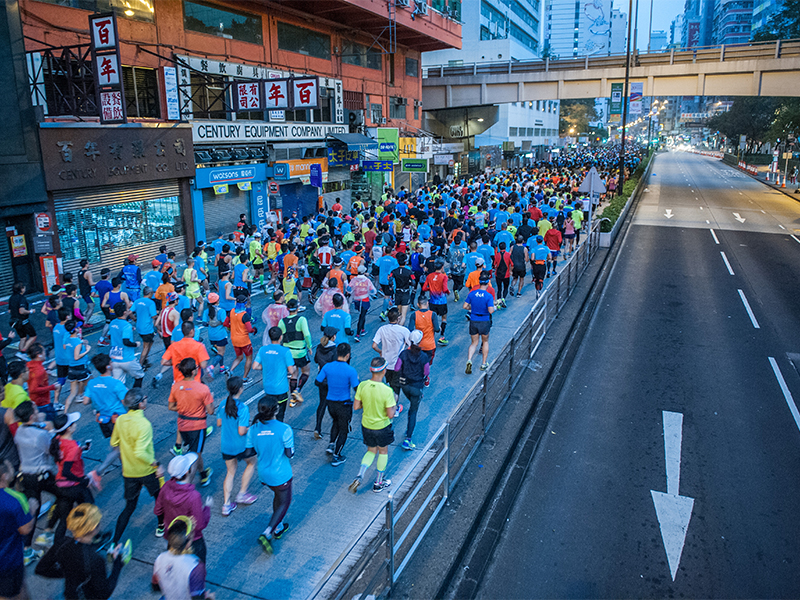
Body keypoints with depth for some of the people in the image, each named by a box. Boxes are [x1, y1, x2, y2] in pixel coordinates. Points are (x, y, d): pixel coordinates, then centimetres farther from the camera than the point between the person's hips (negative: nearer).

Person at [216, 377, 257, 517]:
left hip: (225, 445, 5)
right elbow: (242, 432, -24)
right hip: (241, 446, -5)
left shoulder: (223, 404, -7)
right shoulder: (242, 409, -26)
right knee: (251, 463, 24)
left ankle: (226, 505, 19)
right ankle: (242, 494, 27)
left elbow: (219, 423, 4)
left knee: (230, 472, 20)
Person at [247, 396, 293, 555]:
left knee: (278, 496, 29)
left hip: (264, 474, 5)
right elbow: (290, 453, -18)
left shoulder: (253, 430, -13)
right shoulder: (284, 429, -26)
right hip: (281, 475, -5)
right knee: (284, 503, 15)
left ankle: (278, 527, 42)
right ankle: (266, 534, 2)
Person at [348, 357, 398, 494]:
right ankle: (379, 483, 34)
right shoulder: (387, 390, -27)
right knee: (383, 451, 20)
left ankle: (359, 476, 5)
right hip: (382, 427, -4)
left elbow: (356, 406, -5)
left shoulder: (362, 385, -15)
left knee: (371, 451, 25)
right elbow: (390, 415, -22)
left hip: (366, 425, 4)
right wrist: (394, 407, -2)